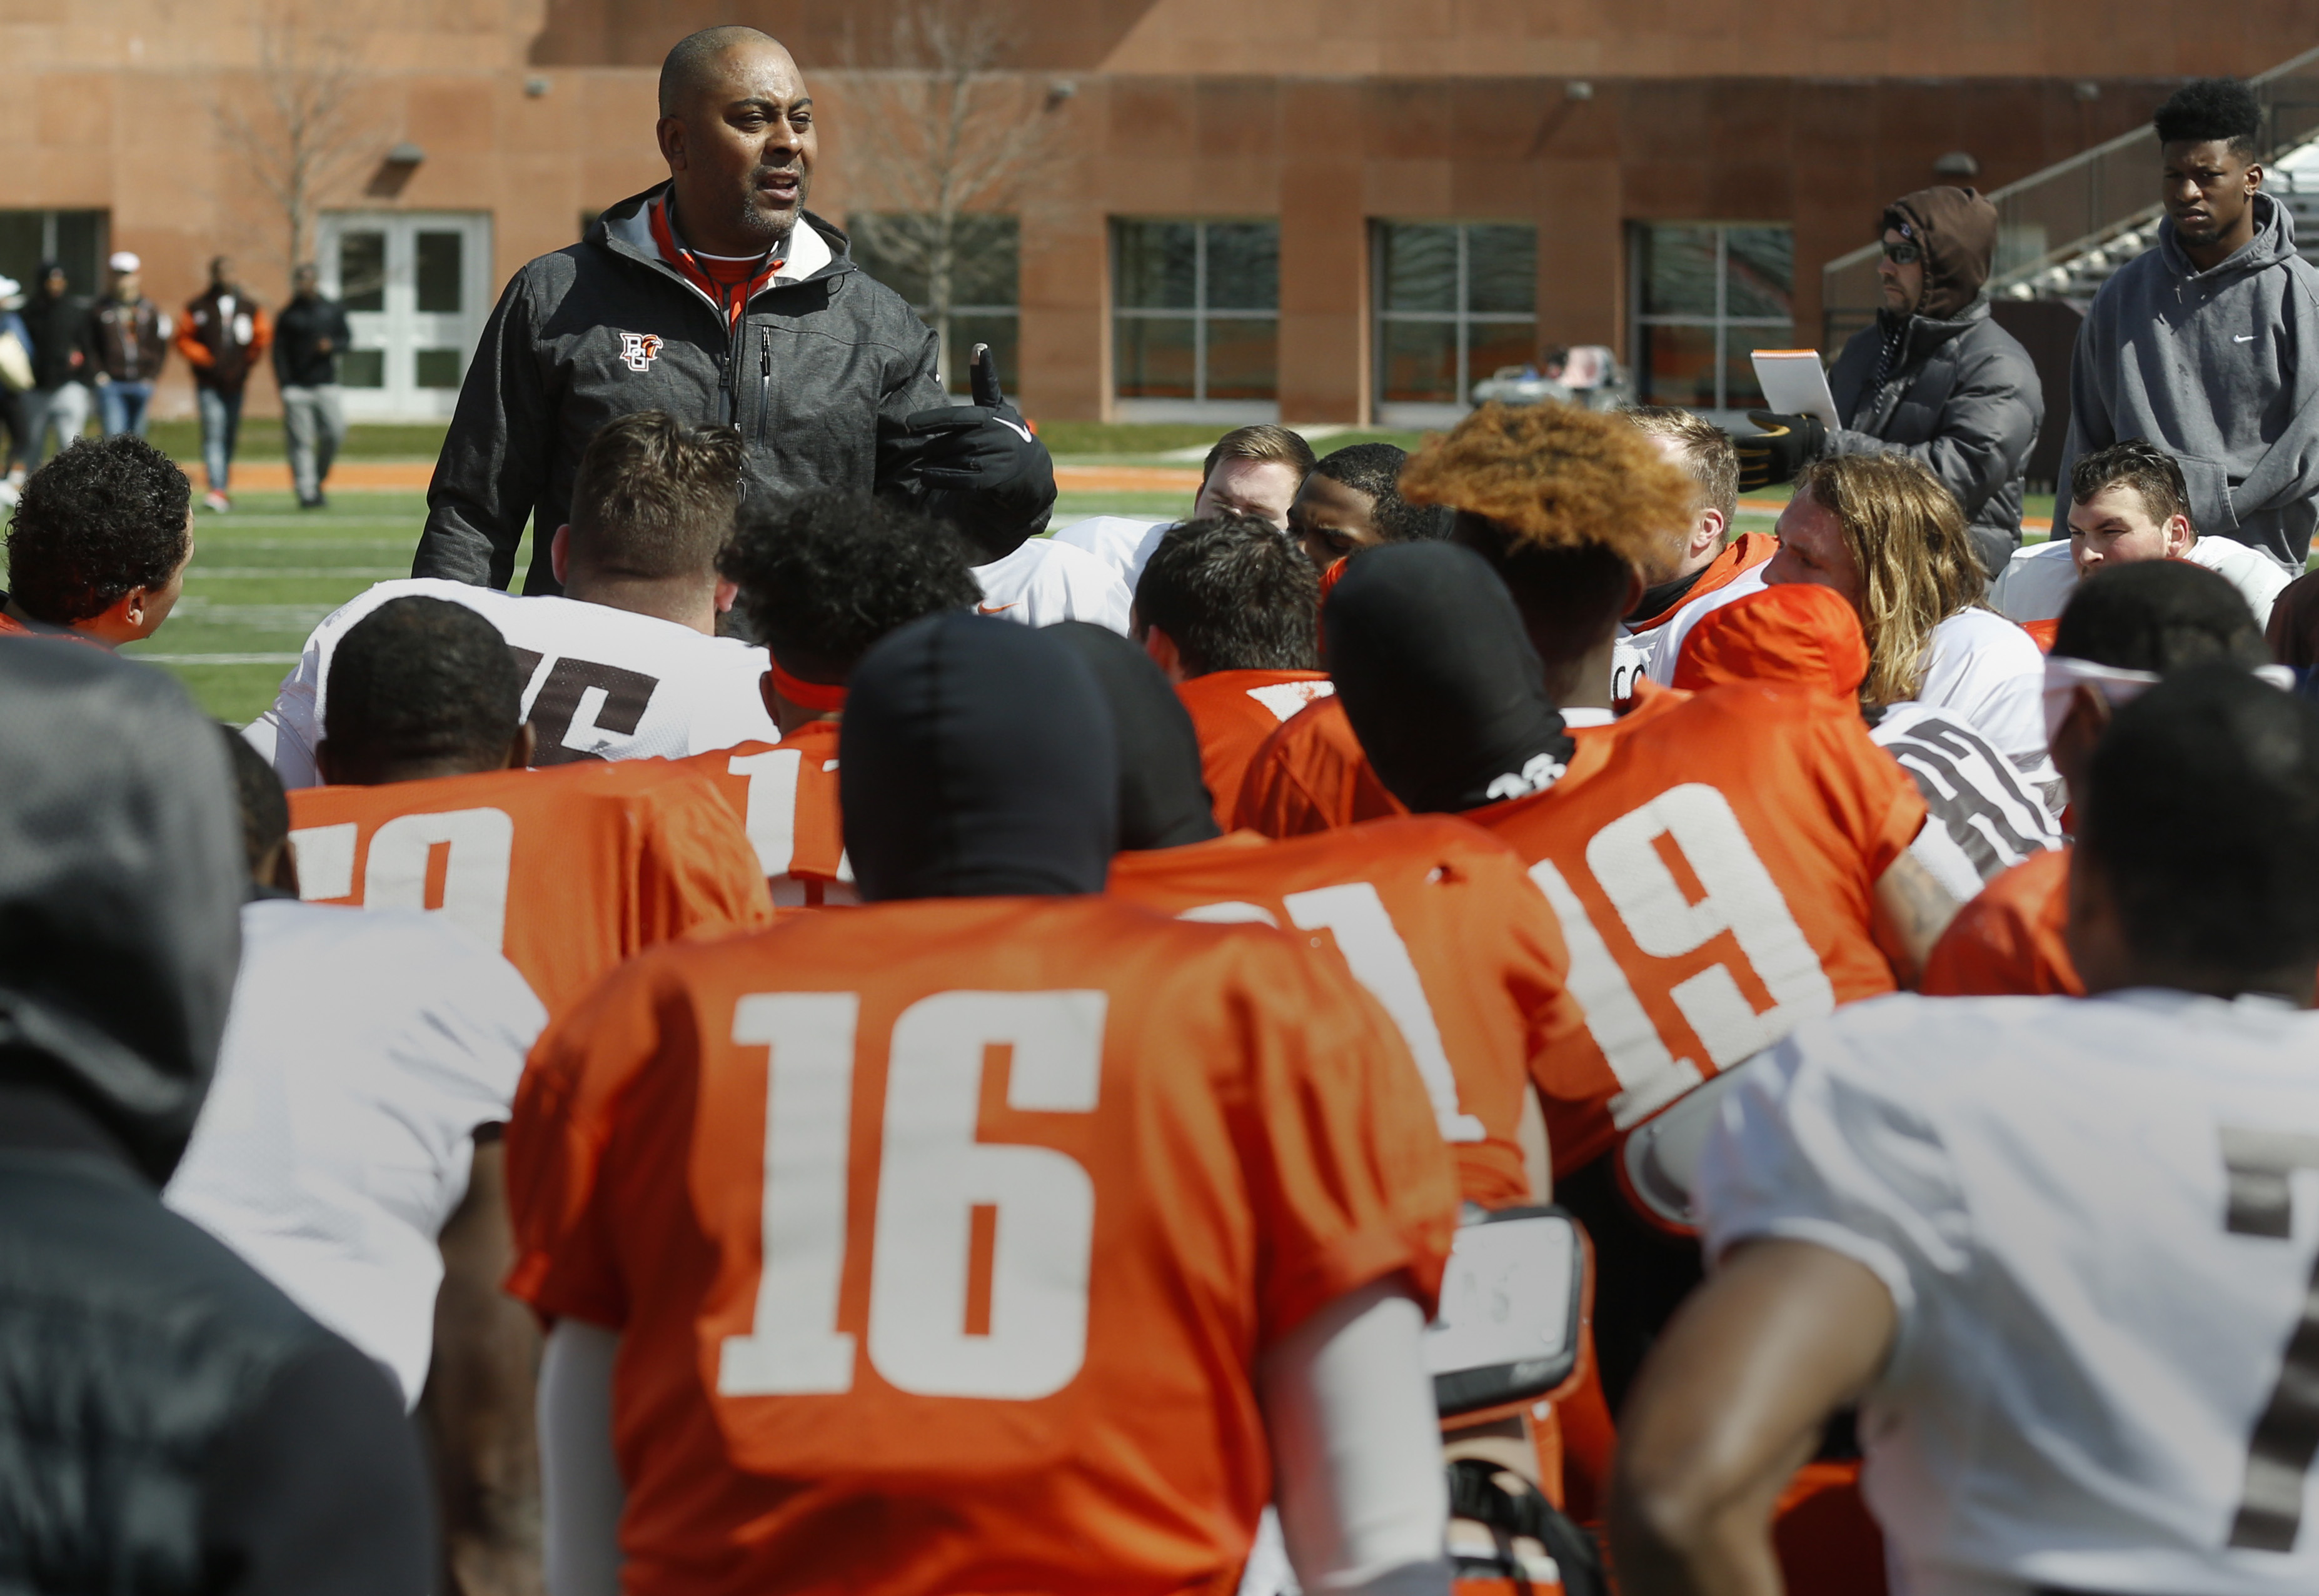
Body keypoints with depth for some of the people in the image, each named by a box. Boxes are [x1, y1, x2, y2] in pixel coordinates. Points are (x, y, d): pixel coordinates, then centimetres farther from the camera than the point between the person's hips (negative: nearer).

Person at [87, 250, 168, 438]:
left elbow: (161, 349, 8)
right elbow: (91, 347, 8)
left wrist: (150, 377, -3)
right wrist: (98, 375, -5)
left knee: (136, 439, 8)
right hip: (111, 385, -1)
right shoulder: (101, 309, 6)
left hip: (142, 385, 1)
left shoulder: (150, 310, 8)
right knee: (114, 438, -13)